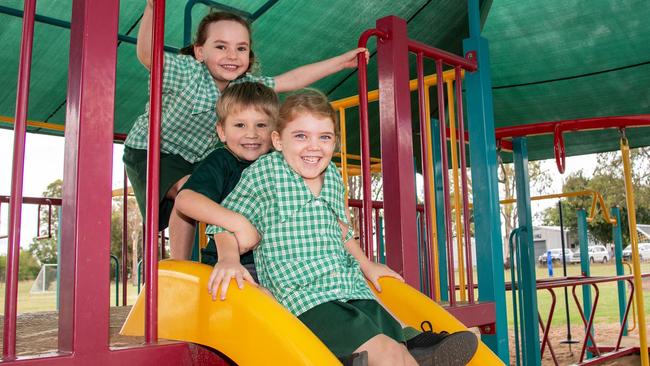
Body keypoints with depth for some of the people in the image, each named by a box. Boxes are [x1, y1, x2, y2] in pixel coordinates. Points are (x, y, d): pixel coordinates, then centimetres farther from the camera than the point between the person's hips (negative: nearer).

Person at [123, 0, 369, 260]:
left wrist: (342, 61, 0)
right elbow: (147, 56, -44)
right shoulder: (186, 72, -26)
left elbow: (292, 80, -2)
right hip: (151, 151, -6)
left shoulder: (246, 85, -8)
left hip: (198, 159, 7)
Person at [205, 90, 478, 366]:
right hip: (305, 299, -6)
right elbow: (227, 220, -1)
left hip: (353, 289, 6)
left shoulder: (333, 176, 12)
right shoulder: (265, 172, -4)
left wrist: (367, 266, 30)